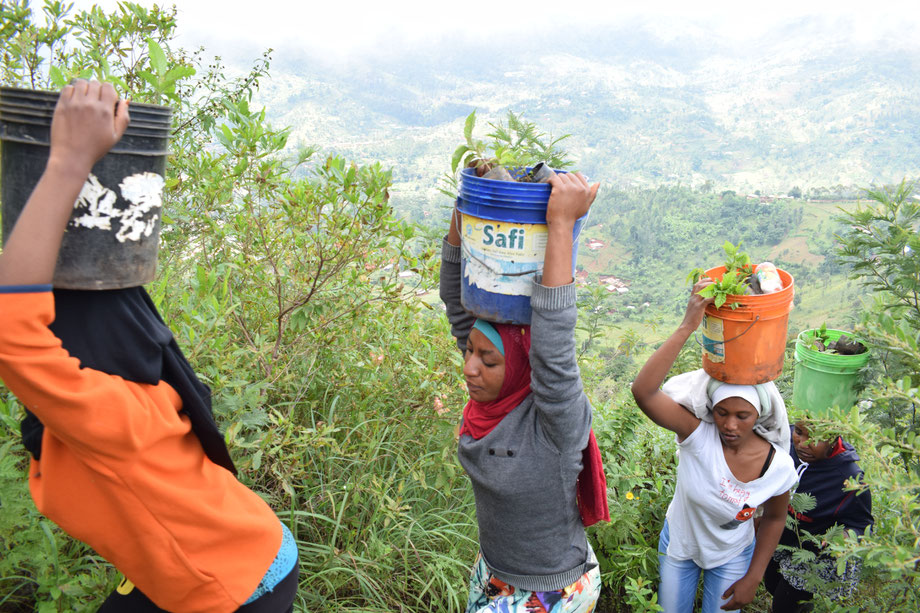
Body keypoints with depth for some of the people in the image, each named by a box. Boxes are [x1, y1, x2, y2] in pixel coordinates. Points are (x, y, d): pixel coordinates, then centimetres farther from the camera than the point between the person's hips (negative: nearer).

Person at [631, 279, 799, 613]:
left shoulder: (779, 466, -26)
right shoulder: (697, 434, -34)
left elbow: (774, 518, -4)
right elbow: (643, 391, -52)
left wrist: (753, 578, -1)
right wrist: (687, 326, -58)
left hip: (731, 557, 0)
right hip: (677, 546, 0)